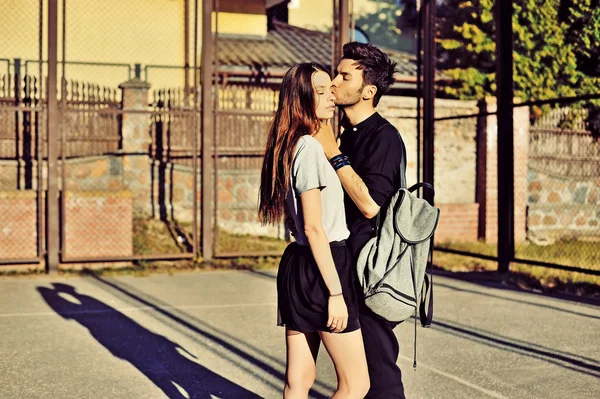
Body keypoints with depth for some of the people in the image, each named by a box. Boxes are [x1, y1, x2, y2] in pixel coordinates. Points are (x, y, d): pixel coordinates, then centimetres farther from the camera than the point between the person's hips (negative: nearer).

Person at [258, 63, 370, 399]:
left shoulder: (292, 147, 15)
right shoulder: (310, 148, -14)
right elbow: (314, 228, -18)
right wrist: (335, 292, -18)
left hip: (297, 265, 10)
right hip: (321, 268, -10)